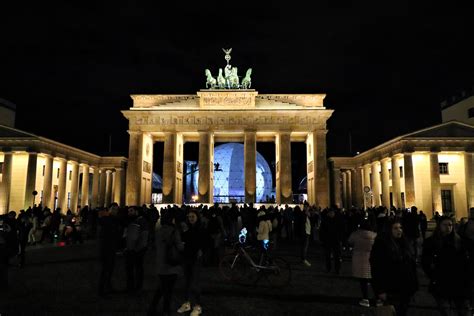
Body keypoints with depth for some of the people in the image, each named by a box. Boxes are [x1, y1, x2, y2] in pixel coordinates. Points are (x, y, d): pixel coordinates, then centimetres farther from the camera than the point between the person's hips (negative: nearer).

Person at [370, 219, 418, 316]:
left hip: (405, 289, 6)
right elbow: (376, 268, -17)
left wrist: (414, 284, 8)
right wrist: (380, 290, -19)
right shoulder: (381, 244, -15)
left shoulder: (405, 243, 7)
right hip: (390, 289, -6)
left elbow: (412, 264, 13)